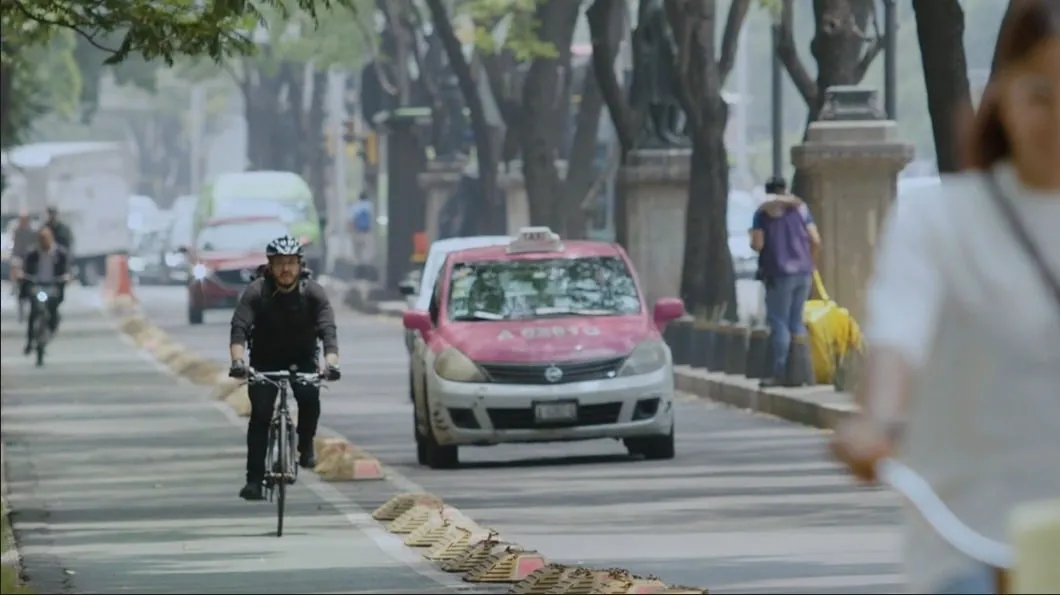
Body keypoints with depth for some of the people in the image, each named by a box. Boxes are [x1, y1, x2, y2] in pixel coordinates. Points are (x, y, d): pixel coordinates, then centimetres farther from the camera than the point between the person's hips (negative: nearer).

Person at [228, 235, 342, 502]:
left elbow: (328, 330, -29)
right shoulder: (256, 292, -20)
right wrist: (238, 361, -49)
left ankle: (305, 446, 1)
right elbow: (239, 328, -31)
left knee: (309, 398, -26)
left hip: (302, 358, 0)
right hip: (265, 359, 0)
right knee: (260, 414, -13)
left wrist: (331, 362, -48)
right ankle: (254, 479, -10)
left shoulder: (313, 292, -19)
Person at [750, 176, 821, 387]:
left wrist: (754, 239, 13)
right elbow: (816, 240, 4)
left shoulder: (763, 212, -2)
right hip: (803, 271, 4)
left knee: (779, 322, -2)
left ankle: (779, 372, -8)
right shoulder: (800, 208, 8)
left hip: (780, 273, -4)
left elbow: (757, 244, -10)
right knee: (796, 320, 12)